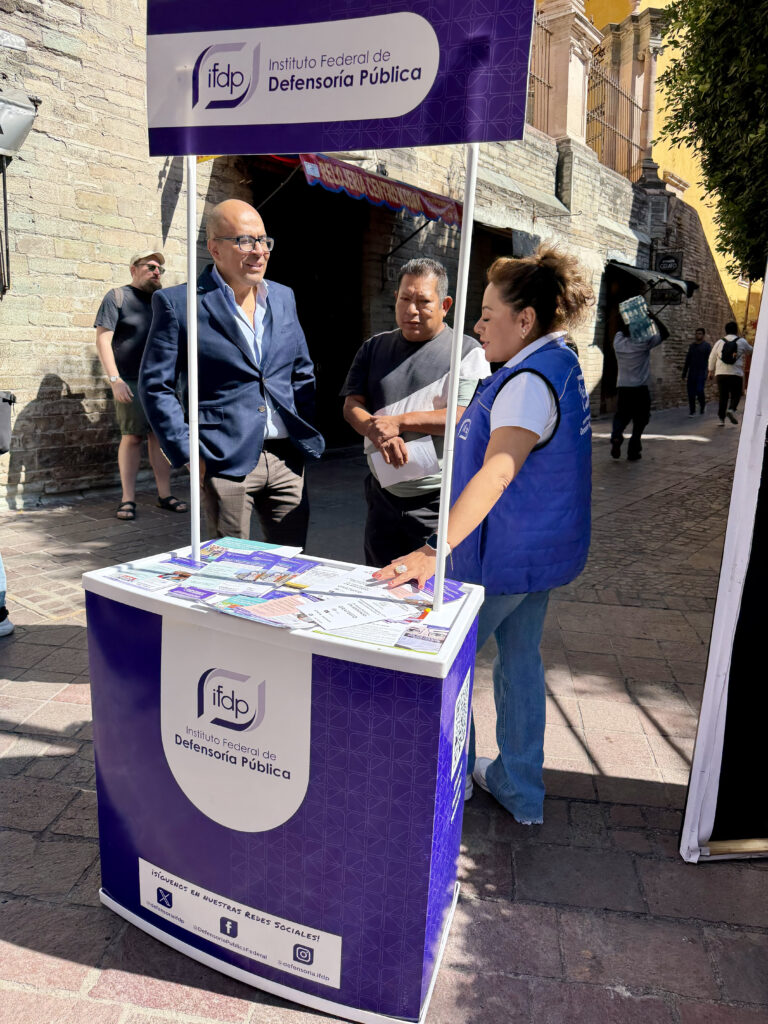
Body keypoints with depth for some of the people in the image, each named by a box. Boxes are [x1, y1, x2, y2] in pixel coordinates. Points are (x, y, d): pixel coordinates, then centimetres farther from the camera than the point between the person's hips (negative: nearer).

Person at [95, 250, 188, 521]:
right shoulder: (117, 296, 3)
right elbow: (103, 339, -5)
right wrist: (115, 380, -14)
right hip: (130, 382, -5)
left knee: (160, 436, 4)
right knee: (132, 437, -5)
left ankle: (164, 495, 10)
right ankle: (128, 499, 1)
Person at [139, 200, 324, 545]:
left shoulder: (284, 297, 13)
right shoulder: (178, 303, -3)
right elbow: (155, 385, -3)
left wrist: (306, 435, 10)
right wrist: (187, 453, -10)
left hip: (287, 460, 5)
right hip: (225, 464, -5)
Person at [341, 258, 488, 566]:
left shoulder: (468, 352, -3)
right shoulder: (375, 347, 11)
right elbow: (352, 405, 3)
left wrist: (400, 421, -16)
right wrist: (379, 434, -18)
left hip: (439, 501, -4)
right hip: (383, 493, 5)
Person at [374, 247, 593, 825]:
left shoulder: (530, 382, -23)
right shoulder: (562, 365, 10)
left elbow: (497, 472, -37)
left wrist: (436, 551, -45)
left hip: (505, 555, -10)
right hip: (541, 549, 10)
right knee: (520, 659, 19)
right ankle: (522, 791, 32)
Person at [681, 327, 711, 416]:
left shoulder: (707, 345, 2)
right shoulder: (691, 345, 15)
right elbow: (687, 361, 18)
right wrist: (684, 373, 13)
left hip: (702, 373, -4)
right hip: (692, 373, 4)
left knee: (699, 391, -15)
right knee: (691, 393, 0)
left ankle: (702, 405, 13)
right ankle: (692, 411, 11)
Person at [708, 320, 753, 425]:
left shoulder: (719, 342, 6)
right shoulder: (742, 342, 2)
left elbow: (712, 358, 12)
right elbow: (750, 351, 21)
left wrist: (711, 371, 23)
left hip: (721, 373, 2)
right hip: (736, 373, -2)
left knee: (722, 396, 7)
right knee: (736, 395, 8)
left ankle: (721, 418, 4)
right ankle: (731, 409, -18)